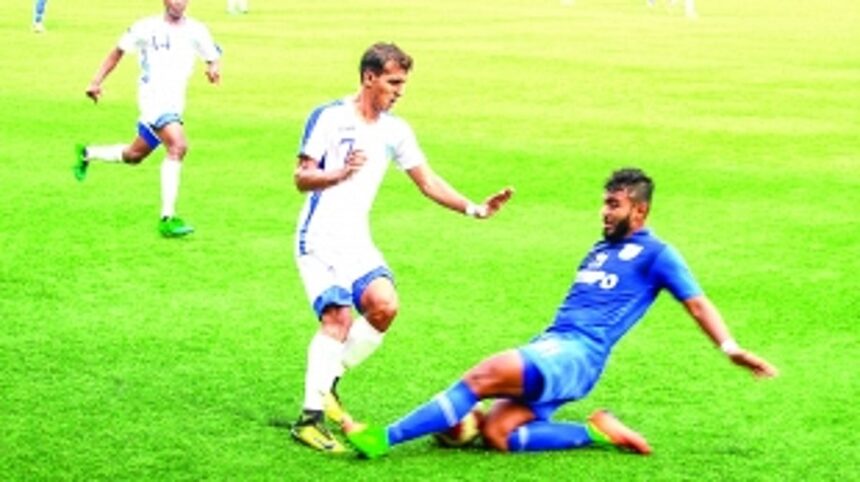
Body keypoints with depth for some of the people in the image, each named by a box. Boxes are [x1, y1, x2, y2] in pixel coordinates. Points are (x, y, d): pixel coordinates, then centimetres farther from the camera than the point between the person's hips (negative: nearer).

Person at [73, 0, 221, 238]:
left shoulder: (196, 31, 3)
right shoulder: (147, 28, -5)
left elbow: (212, 56, 12)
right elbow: (118, 51, 6)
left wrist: (213, 68, -12)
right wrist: (96, 82, 3)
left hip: (176, 102, 6)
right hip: (153, 96, -6)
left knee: (133, 156, 21)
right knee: (178, 146, -28)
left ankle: (86, 154, 48)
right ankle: (167, 218, -28)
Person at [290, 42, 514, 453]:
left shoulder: (395, 130, 8)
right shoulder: (328, 118, -9)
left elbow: (427, 181, 13)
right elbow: (302, 178, -11)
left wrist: (474, 209, 1)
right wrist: (341, 173, -31)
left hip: (357, 242, 6)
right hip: (319, 238, -6)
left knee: (384, 306, -15)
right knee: (337, 317, -21)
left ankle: (327, 380, 5)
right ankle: (309, 418, -17)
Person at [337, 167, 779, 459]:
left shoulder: (655, 254, 4)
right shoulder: (600, 250, 27)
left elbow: (696, 302, -3)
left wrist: (730, 348, -15)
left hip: (575, 356, -9)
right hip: (549, 349, 9)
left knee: (483, 375, -26)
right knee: (496, 434, -10)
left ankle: (383, 438, -28)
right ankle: (597, 432, -1)